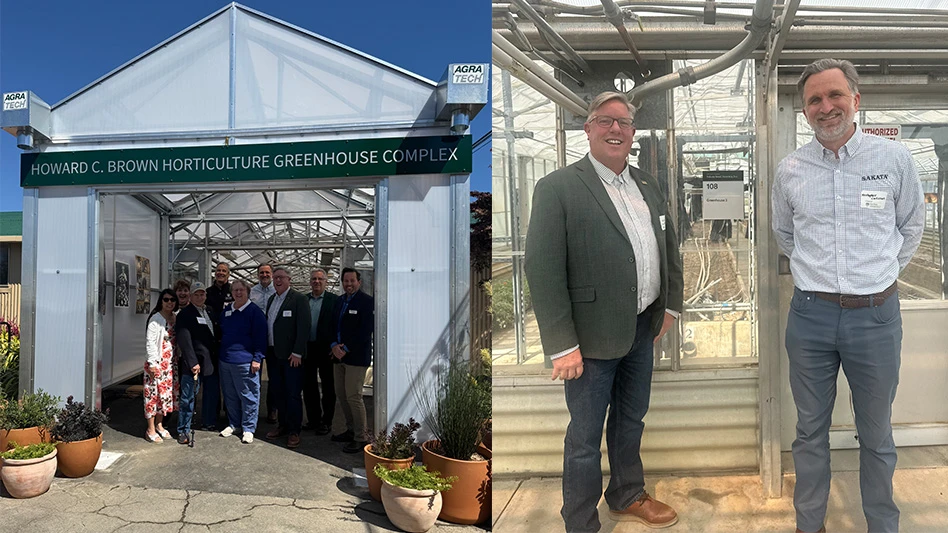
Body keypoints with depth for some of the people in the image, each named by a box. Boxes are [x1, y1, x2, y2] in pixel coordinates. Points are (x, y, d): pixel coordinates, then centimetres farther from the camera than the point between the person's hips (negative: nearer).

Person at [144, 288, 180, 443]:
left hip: (170, 363, 7)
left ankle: (159, 425, 25)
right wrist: (152, 363, -16)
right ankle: (150, 429, 7)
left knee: (166, 393, 12)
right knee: (154, 394, -2)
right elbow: (150, 342, -13)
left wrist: (178, 359, 12)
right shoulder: (155, 318, -10)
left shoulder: (175, 318, 10)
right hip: (157, 362, -7)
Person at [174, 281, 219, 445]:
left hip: (212, 362, 7)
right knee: (188, 397, 0)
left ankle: (210, 422, 32)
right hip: (194, 362, -7)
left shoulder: (211, 312, 14)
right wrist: (193, 363, -20)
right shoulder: (184, 314, -7)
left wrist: (217, 356, 10)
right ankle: (183, 430, 10)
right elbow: (184, 340, -14)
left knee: (213, 393, 16)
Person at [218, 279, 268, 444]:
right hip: (225, 361, 6)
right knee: (230, 396, 15)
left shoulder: (255, 311, -7)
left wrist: (257, 358, -15)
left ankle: (248, 429, 10)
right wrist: (220, 354, 16)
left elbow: (260, 337, -10)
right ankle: (233, 424, 29)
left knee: (248, 396, 1)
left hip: (245, 362, -6)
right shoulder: (226, 310, 12)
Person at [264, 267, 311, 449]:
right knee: (278, 392, 13)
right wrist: (266, 350, 9)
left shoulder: (298, 299, -8)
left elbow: (303, 327, -13)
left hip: (291, 355, -7)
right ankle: (283, 425, 26)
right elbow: (268, 325, 16)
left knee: (293, 394, -3)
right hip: (273, 354, 7)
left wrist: (297, 353, -17)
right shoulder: (271, 299, 14)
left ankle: (294, 431, 6)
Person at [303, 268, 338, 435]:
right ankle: (313, 420, 24)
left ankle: (326, 422, 17)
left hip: (326, 350, -4)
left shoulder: (334, 300, -3)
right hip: (307, 349, 4)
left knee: (328, 387, 6)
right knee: (308, 386, 11)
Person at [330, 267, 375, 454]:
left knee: (353, 396, -8)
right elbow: (333, 325, 16)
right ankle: (349, 430, 21)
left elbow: (366, 331, -14)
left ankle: (360, 438, 1)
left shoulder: (367, 301, -8)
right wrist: (334, 346, -3)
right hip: (338, 355, 7)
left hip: (356, 355, -7)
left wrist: (346, 349, -12)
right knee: (341, 395, 9)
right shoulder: (339, 301, 15)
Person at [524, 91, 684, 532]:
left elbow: (669, 246, 20)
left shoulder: (648, 186, 9)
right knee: (586, 438, 7)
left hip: (643, 329, 7)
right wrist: (562, 345, -20)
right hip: (592, 337, -7)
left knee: (630, 421, 24)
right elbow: (542, 268, -18)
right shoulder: (558, 188, -13)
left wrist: (670, 305, 15)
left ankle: (628, 497, 46)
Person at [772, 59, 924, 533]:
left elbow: (910, 227, 10)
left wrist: (878, 274, 12)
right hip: (810, 315, 1)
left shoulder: (894, 158, -3)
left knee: (877, 436, 13)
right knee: (810, 431, 13)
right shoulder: (790, 170, 1)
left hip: (876, 315, -1)